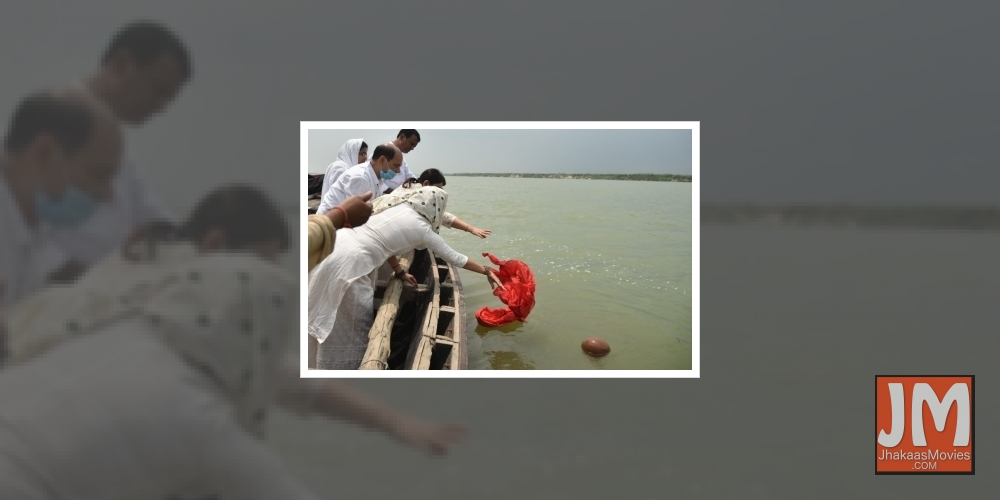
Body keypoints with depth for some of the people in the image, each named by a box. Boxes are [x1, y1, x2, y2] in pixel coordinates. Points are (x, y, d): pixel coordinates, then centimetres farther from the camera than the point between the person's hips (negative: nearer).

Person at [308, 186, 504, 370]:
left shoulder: (397, 205, 15)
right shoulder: (422, 228, -2)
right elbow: (453, 257, 8)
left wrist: (399, 272, 25)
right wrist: (486, 271, 19)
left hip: (338, 244, 8)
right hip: (349, 262, -8)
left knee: (339, 325, 23)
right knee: (354, 328, 7)